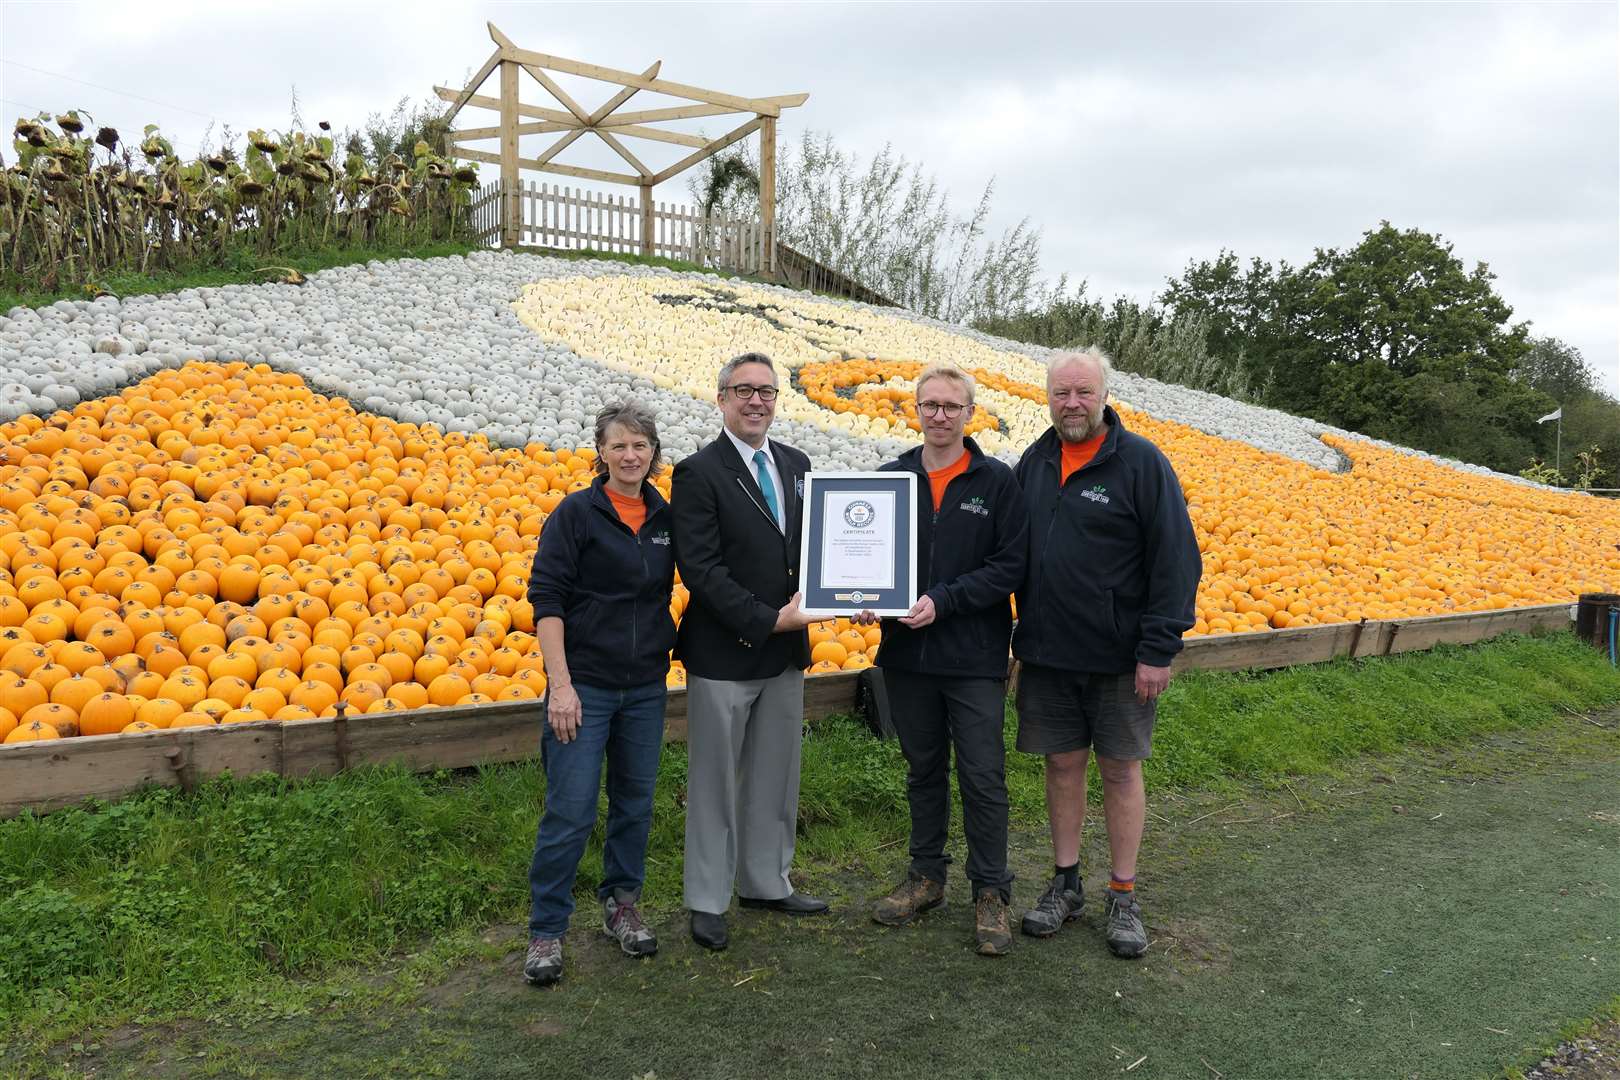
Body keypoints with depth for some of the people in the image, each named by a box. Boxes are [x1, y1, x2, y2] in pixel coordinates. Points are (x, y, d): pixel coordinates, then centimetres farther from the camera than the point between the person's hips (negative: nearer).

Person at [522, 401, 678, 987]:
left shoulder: (665, 517, 4)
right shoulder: (576, 512, -8)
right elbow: (546, 598, -11)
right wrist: (560, 684, -17)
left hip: (645, 686, 4)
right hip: (584, 683, -4)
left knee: (635, 802, 14)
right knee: (570, 812, -2)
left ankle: (621, 905, 33)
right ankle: (546, 931, 15)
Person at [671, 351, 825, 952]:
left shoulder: (796, 465, 9)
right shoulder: (698, 473, -9)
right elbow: (699, 568, -16)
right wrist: (766, 619, -21)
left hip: (786, 652, 6)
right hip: (723, 654, -6)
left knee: (775, 778, 16)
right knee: (715, 783, 6)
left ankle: (766, 883, 32)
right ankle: (707, 902, 20)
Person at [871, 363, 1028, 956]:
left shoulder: (997, 481, -4)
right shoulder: (890, 478, 5)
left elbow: (1010, 565, -9)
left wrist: (943, 601, -18)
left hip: (975, 658, -3)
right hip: (907, 653, 3)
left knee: (983, 779, 3)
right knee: (923, 770, 16)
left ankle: (991, 891, 18)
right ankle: (926, 876, 31)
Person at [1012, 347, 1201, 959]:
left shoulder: (1141, 462, -8)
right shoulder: (1034, 463, 7)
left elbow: (1175, 559, -11)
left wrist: (1159, 649, -15)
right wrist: (1007, 636, 9)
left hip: (1118, 656, -4)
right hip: (1046, 653, 4)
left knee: (1121, 770, 7)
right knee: (1063, 765, 11)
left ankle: (1123, 897, 20)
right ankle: (1065, 884, 26)